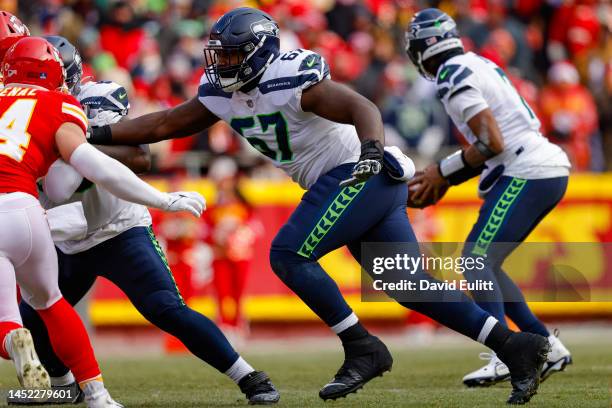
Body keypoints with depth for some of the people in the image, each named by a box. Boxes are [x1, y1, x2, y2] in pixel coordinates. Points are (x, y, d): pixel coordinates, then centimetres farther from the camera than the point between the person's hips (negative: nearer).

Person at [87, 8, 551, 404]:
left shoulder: (292, 78, -18)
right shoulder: (222, 93, 7)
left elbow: (362, 108, -26)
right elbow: (166, 124, 15)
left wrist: (371, 151, -44)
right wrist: (99, 134, 12)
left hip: (365, 175, -9)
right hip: (356, 184, 9)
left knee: (289, 256, -15)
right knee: (407, 283, 6)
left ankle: (363, 348, -10)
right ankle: (516, 346, 6)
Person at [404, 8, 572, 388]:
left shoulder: (454, 76, -11)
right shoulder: (481, 65, 19)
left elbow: (491, 142, -17)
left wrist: (443, 171, -5)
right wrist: (443, 178, 16)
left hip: (527, 175, -9)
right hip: (552, 170, 9)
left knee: (476, 261, -12)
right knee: (483, 263, 16)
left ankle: (505, 357, -23)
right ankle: (546, 345, 16)